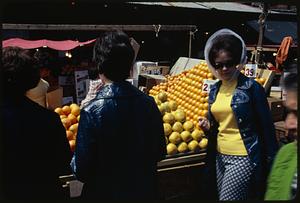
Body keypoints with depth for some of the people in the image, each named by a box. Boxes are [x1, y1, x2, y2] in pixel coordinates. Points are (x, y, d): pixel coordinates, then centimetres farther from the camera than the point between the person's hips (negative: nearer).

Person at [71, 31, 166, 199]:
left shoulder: (91, 112, -22)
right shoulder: (149, 103, -11)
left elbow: (81, 170, -17)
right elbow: (160, 153, 0)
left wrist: (74, 163, 4)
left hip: (105, 192, -3)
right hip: (145, 191, 3)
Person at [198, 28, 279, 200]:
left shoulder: (251, 87, -11)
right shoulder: (215, 89, 8)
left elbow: (266, 126, -8)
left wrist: (272, 160, -8)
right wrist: (207, 126, -3)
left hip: (243, 157, -7)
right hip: (220, 156, 7)